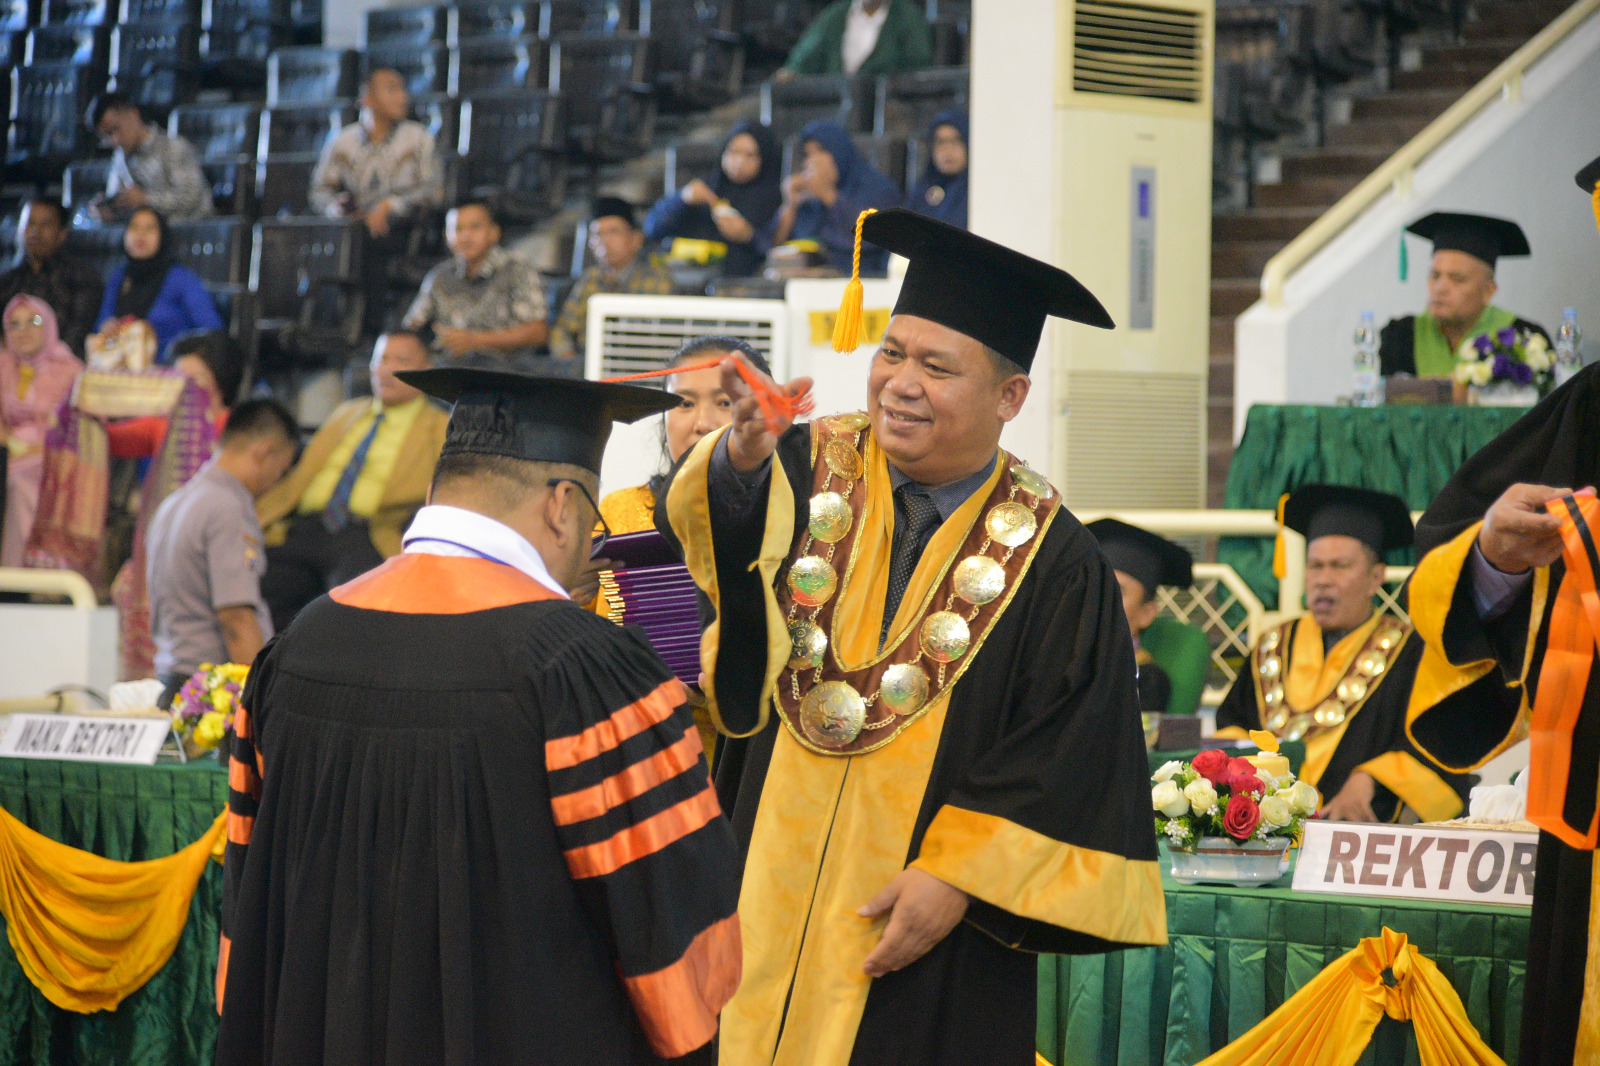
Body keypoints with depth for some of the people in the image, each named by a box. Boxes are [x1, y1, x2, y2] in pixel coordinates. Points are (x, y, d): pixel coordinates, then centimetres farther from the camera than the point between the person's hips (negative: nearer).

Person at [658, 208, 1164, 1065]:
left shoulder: (1052, 564, -1)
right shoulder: (808, 473, 4)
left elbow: (1072, 760, -4)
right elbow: (703, 528, -17)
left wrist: (960, 877, -12)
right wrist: (739, 459, -39)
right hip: (761, 910, 2)